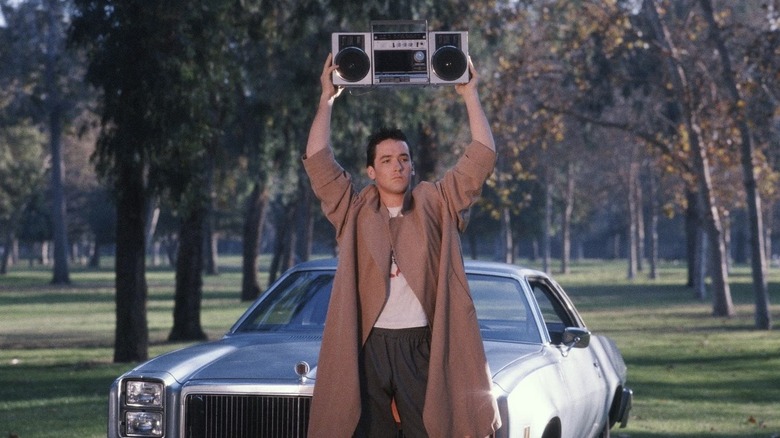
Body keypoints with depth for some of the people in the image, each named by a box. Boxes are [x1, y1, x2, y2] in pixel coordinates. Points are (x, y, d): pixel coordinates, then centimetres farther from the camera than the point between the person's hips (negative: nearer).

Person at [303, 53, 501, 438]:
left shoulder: (436, 205, 9)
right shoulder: (354, 211, 10)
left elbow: (482, 157, 5)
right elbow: (317, 161, 4)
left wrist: (469, 95, 3)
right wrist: (327, 99, 4)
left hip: (422, 346, -1)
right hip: (367, 346, 1)